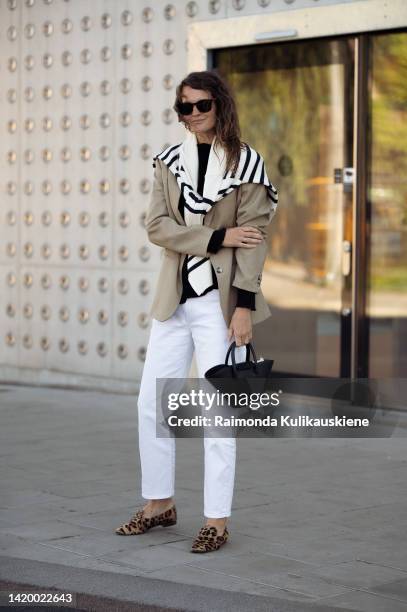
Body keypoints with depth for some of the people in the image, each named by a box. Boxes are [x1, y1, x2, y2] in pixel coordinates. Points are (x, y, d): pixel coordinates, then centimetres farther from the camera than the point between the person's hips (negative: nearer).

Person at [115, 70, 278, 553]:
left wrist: (244, 305, -14)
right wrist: (218, 237, -13)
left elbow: (253, 238, -7)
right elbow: (156, 225, -2)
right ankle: (160, 504, 24)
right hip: (174, 296, 5)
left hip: (220, 300, -5)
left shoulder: (246, 163, -3)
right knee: (151, 403, 8)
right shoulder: (170, 161, 9)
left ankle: (217, 521, 6)